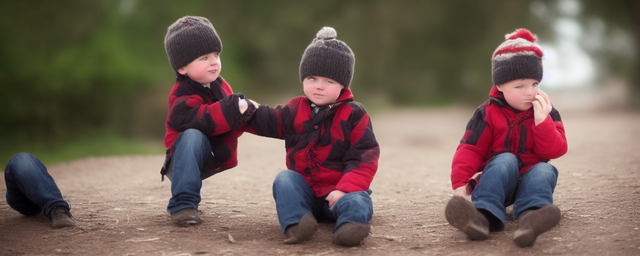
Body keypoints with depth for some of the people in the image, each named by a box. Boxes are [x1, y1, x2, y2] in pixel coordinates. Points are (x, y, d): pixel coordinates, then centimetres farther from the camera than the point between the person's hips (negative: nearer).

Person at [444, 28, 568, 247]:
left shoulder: (545, 112, 4)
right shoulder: (488, 114, -1)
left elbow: (555, 151, -8)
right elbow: (469, 150, -6)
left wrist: (542, 120, -22)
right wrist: (459, 184, -19)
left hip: (529, 180, 2)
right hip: (497, 181, -1)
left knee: (544, 171, -31)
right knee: (506, 160, -32)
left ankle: (530, 218, -65)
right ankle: (484, 215, -58)